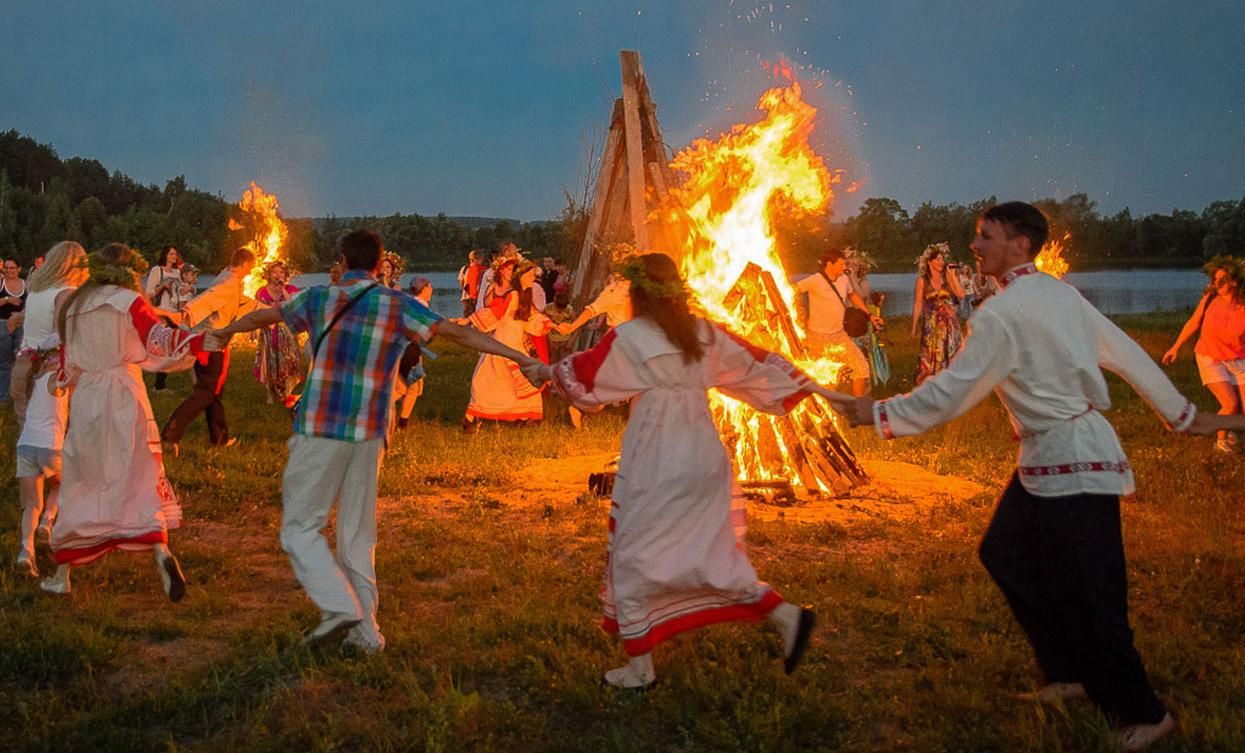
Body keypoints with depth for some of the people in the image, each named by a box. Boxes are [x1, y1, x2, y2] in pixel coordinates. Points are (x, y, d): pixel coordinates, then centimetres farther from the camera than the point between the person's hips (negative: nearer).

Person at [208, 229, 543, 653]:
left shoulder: (319, 298, 4)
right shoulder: (399, 306, 3)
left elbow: (263, 316, 21)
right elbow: (459, 334, -2)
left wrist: (225, 332, 41)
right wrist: (521, 358, 0)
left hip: (319, 430, -2)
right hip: (369, 433, 3)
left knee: (300, 526, 6)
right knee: (358, 533, 12)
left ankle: (339, 607, -10)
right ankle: (365, 630, 14)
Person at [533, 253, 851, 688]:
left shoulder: (627, 339, -10)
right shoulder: (704, 334, 4)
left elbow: (580, 377, 0)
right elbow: (758, 364, 9)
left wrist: (549, 371, 21)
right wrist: (817, 388, 18)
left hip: (654, 466, -6)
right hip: (706, 459, 6)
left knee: (633, 558, 8)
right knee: (710, 554, 18)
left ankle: (640, 667, 15)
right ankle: (787, 617, 8)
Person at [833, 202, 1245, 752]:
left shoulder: (1001, 314, -17)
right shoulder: (1060, 293, 8)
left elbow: (951, 392, -15)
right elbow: (1128, 355, 12)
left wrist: (878, 414, -6)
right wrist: (1184, 415, 21)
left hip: (1070, 460, -9)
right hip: (1053, 456, 9)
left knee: (1088, 598, -1)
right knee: (1006, 554, 17)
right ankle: (1069, 673, 28)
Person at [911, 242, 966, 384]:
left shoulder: (948, 277, 4)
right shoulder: (922, 280, 0)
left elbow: (961, 294, -8)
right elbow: (917, 304, 1)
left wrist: (952, 276, -10)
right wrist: (914, 327, -1)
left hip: (950, 323, 2)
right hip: (931, 324, -2)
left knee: (950, 355, 3)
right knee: (931, 357, -4)